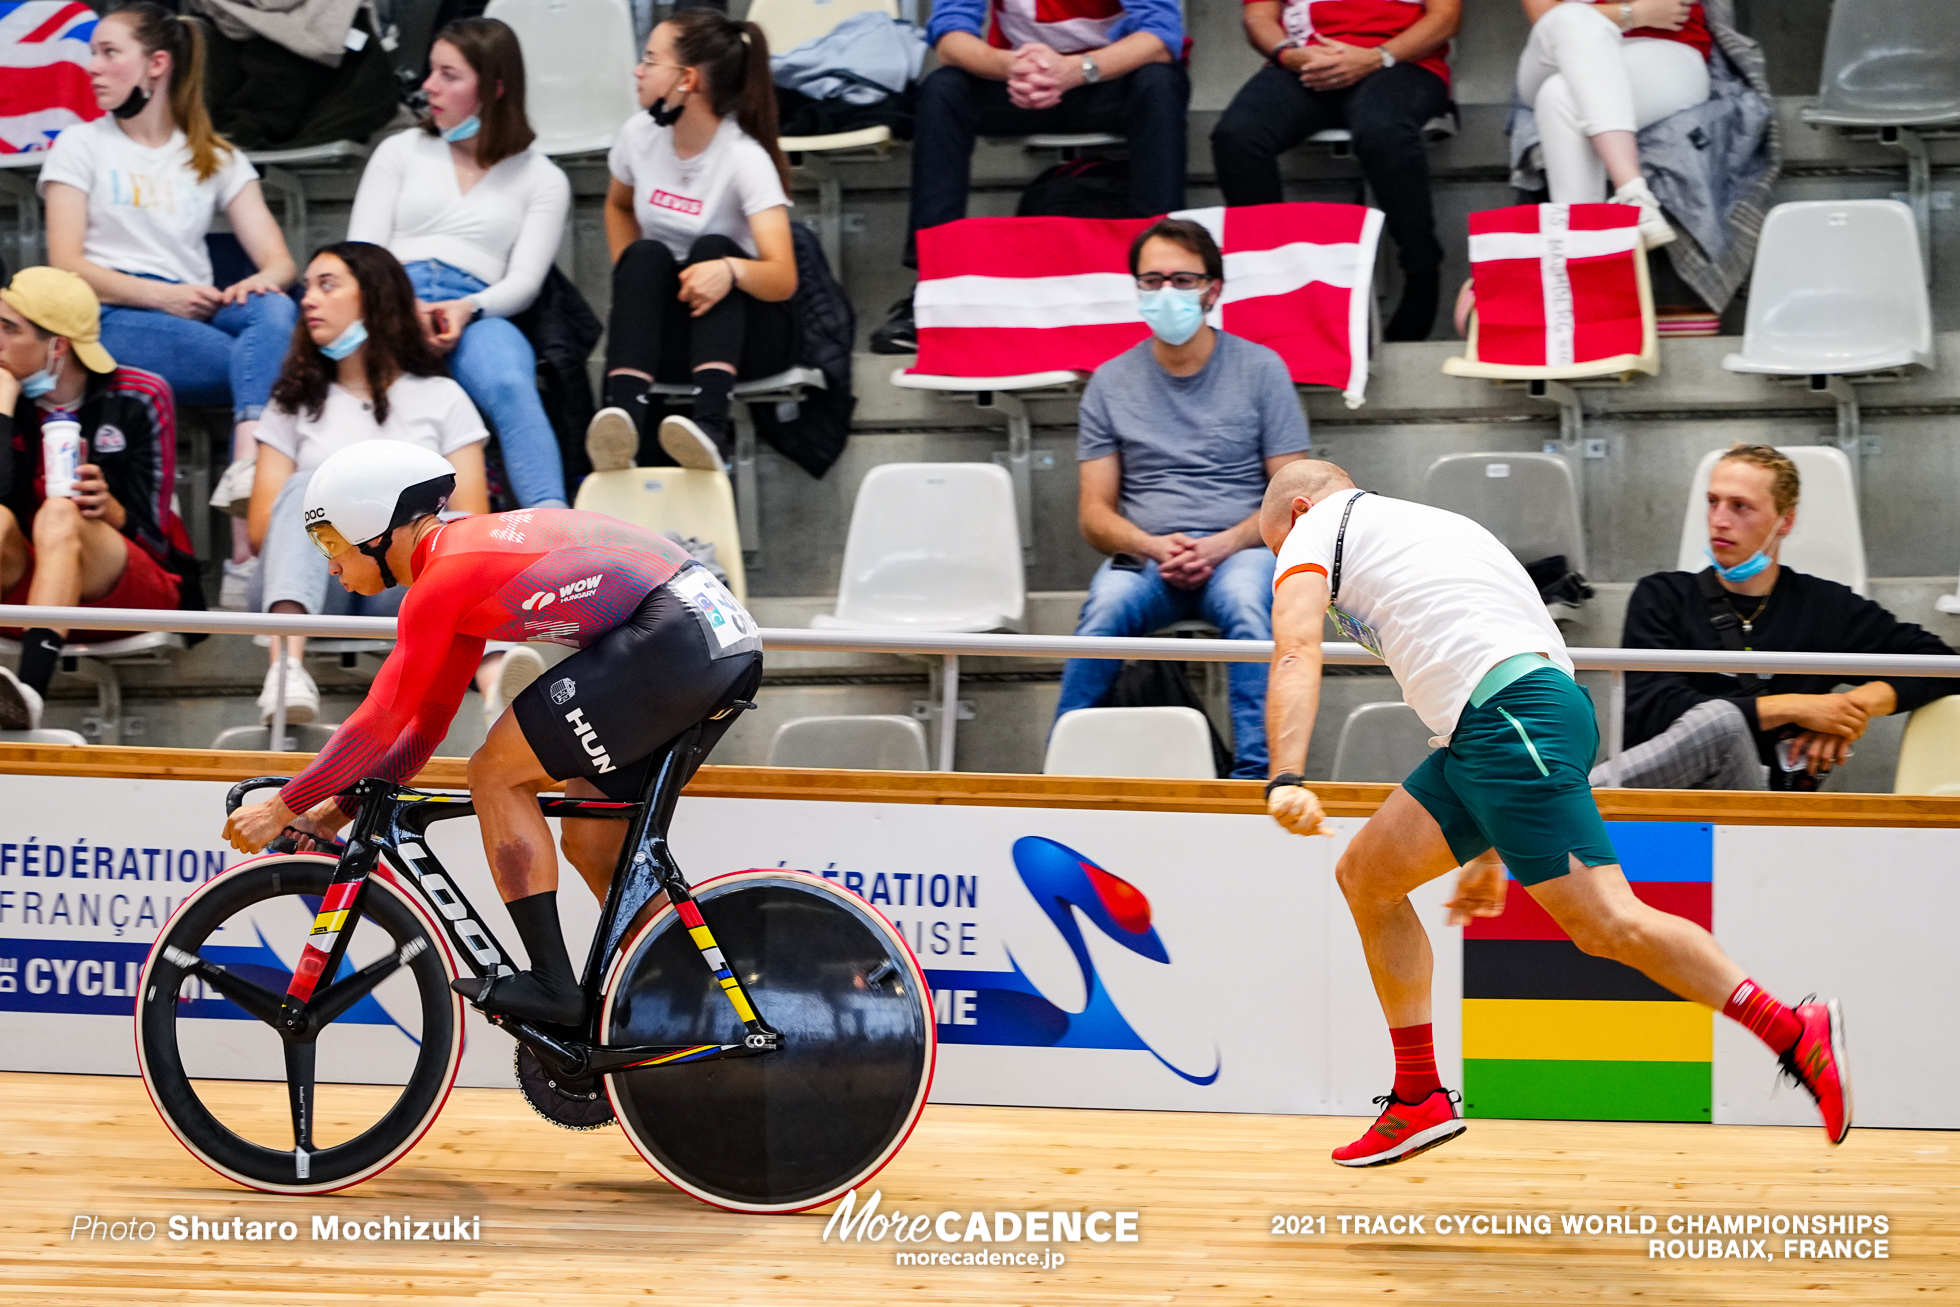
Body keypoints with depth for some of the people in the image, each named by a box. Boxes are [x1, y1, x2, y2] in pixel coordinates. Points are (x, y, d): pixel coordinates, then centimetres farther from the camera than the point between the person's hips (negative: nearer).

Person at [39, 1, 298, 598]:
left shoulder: (216, 158, 21)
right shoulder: (81, 146, 14)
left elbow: (280, 263, 10)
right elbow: (67, 265, 1)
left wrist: (259, 283, -16)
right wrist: (163, 295, -14)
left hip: (192, 313, 3)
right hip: (110, 323, -3)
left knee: (274, 311, -34)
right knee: (276, 367, -30)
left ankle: (247, 471, -53)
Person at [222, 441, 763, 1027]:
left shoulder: (444, 576, -7)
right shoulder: (469, 549, 22)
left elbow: (381, 723, -6)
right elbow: (427, 723, 27)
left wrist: (282, 809, 3)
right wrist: (339, 807, 24)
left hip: (669, 636, -10)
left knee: (495, 775, -1)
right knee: (591, 841, 16)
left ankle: (551, 987, -2)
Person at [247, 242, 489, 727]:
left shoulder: (442, 399, 21)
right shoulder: (296, 402, 26)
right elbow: (260, 531, 13)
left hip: (402, 591, -1)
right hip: (314, 591, 1)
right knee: (307, 485, -29)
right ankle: (286, 667, -53)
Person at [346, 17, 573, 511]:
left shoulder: (543, 180, 20)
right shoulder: (400, 152, 25)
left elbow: (523, 280, 7)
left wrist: (466, 309, -15)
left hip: (477, 315, -1)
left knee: (510, 386, -38)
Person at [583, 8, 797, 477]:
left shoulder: (745, 157, -16)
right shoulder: (639, 135, 0)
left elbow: (783, 279, -25)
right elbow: (618, 206, 23)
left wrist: (730, 271, -47)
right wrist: (632, 282, 5)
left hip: (743, 329, -3)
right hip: (661, 334, 4)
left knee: (712, 247, -31)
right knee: (647, 254, -26)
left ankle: (712, 426, -56)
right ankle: (623, 413, -52)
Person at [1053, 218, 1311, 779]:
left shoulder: (1259, 369, 6)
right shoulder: (1111, 383, 11)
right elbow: (1095, 513, 9)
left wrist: (1224, 544, -14)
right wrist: (1154, 546, -13)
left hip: (1239, 550, -1)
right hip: (1144, 555, 1)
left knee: (1246, 604, -37)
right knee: (1106, 607, -33)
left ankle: (1255, 774, -37)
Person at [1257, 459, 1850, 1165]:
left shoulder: (1315, 526, 12)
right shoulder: (1415, 525, 35)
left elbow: (1296, 655, -7)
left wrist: (1286, 780, -22)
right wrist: (1488, 852, 35)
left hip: (1510, 716, -9)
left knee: (1606, 924, -16)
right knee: (1366, 877, 15)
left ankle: (1796, 1033, -19)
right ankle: (1420, 1101, 15)